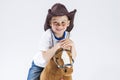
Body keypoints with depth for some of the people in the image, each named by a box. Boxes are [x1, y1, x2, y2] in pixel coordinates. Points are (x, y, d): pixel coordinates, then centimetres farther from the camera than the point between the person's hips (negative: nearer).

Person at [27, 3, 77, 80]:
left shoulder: (67, 35, -18)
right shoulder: (47, 35, -30)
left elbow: (73, 57, -17)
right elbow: (45, 57, -35)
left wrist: (72, 45, -37)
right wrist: (58, 46, -48)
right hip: (39, 65, -3)